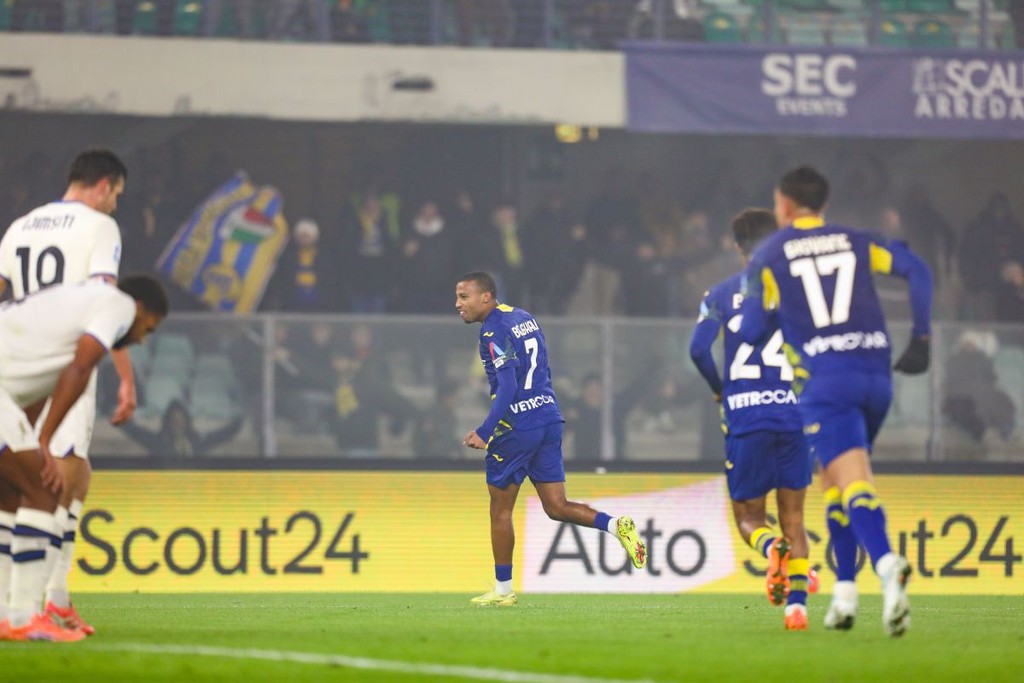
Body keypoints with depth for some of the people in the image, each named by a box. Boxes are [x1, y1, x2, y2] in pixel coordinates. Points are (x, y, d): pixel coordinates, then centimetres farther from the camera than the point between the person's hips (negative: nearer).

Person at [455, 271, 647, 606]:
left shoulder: (493, 333, -14)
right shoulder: (525, 318, 14)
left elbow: (507, 389, -22)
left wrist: (483, 433, -23)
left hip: (517, 428, -8)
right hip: (550, 420, 8)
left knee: (500, 510, 5)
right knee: (557, 507, 9)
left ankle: (503, 589, 12)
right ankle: (616, 526, -12)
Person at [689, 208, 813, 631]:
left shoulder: (720, 295, 5)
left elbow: (699, 348, -8)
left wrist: (718, 389, 10)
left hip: (744, 416, -1)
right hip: (793, 411, 1)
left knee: (748, 517, 11)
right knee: (793, 516, 10)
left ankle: (771, 547, -24)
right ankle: (796, 604, -5)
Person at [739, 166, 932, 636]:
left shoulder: (769, 255, 7)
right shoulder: (854, 242, 16)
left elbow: (751, 331, 3)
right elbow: (915, 270, 3)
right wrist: (921, 339, 5)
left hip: (824, 380, -4)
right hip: (877, 373, 4)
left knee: (854, 483, -16)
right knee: (834, 479, 21)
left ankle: (886, 563, -43)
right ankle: (845, 590, 15)